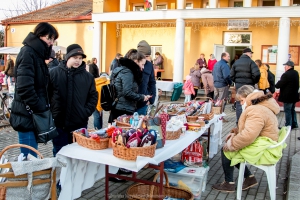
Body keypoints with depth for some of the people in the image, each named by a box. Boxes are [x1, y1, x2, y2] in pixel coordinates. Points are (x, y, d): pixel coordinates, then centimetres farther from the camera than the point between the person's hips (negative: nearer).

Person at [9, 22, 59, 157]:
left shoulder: (36, 53, 15)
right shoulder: (28, 53, -14)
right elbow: (24, 87, -24)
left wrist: (42, 106, 10)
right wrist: (40, 107, -16)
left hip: (33, 113, 9)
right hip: (27, 114, -9)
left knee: (31, 156, 16)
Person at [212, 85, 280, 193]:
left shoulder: (256, 111, -24)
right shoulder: (260, 106, 13)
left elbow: (248, 135, -33)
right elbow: (248, 127, 24)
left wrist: (231, 144, -20)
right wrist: (235, 133, 8)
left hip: (263, 151, -11)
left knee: (225, 151, -5)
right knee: (227, 147, 11)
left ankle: (229, 183, 10)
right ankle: (249, 177, 17)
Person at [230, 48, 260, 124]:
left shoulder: (236, 62, 8)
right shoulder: (250, 62, -9)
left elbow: (232, 74, 5)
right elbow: (256, 74, -19)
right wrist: (254, 82, -2)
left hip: (238, 85, 5)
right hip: (248, 85, -5)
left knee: (239, 103, 12)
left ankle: (238, 120, 16)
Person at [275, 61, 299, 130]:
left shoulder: (286, 74, -23)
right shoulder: (296, 73, 8)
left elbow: (279, 84, -19)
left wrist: (276, 85, 1)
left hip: (288, 96, -9)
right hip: (294, 95, 9)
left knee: (288, 111, -1)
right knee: (292, 110, 20)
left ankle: (288, 126, 3)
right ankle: (294, 124, 28)